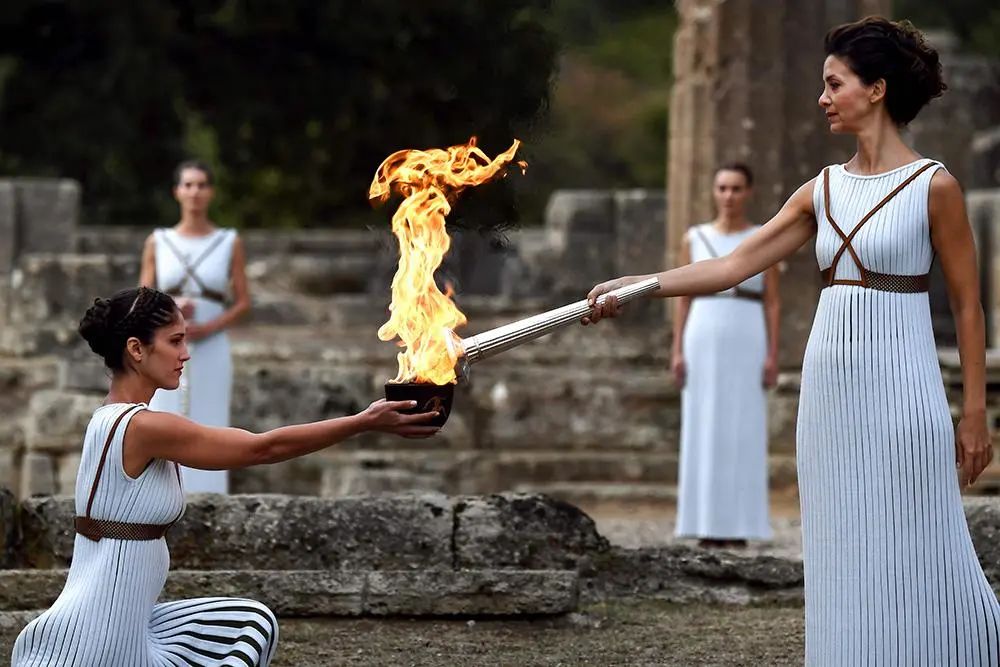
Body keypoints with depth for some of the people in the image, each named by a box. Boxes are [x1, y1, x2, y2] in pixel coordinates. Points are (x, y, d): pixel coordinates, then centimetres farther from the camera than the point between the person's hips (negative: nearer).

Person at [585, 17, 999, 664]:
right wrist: (633, 286, -1)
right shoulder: (824, 190, 10)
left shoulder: (934, 186, -6)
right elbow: (735, 264, 7)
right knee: (842, 558, 8)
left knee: (910, 559, -4)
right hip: (831, 386, 6)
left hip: (899, 391, -6)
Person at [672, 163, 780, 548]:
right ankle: (708, 526, 4)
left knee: (744, 432, -3)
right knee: (704, 432, 0)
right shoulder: (694, 239, 8)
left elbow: (772, 303, 2)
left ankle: (739, 527, 2)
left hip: (747, 343, -1)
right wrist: (677, 352, -1)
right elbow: (682, 297, 8)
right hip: (704, 342, 1)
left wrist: (773, 356, -6)